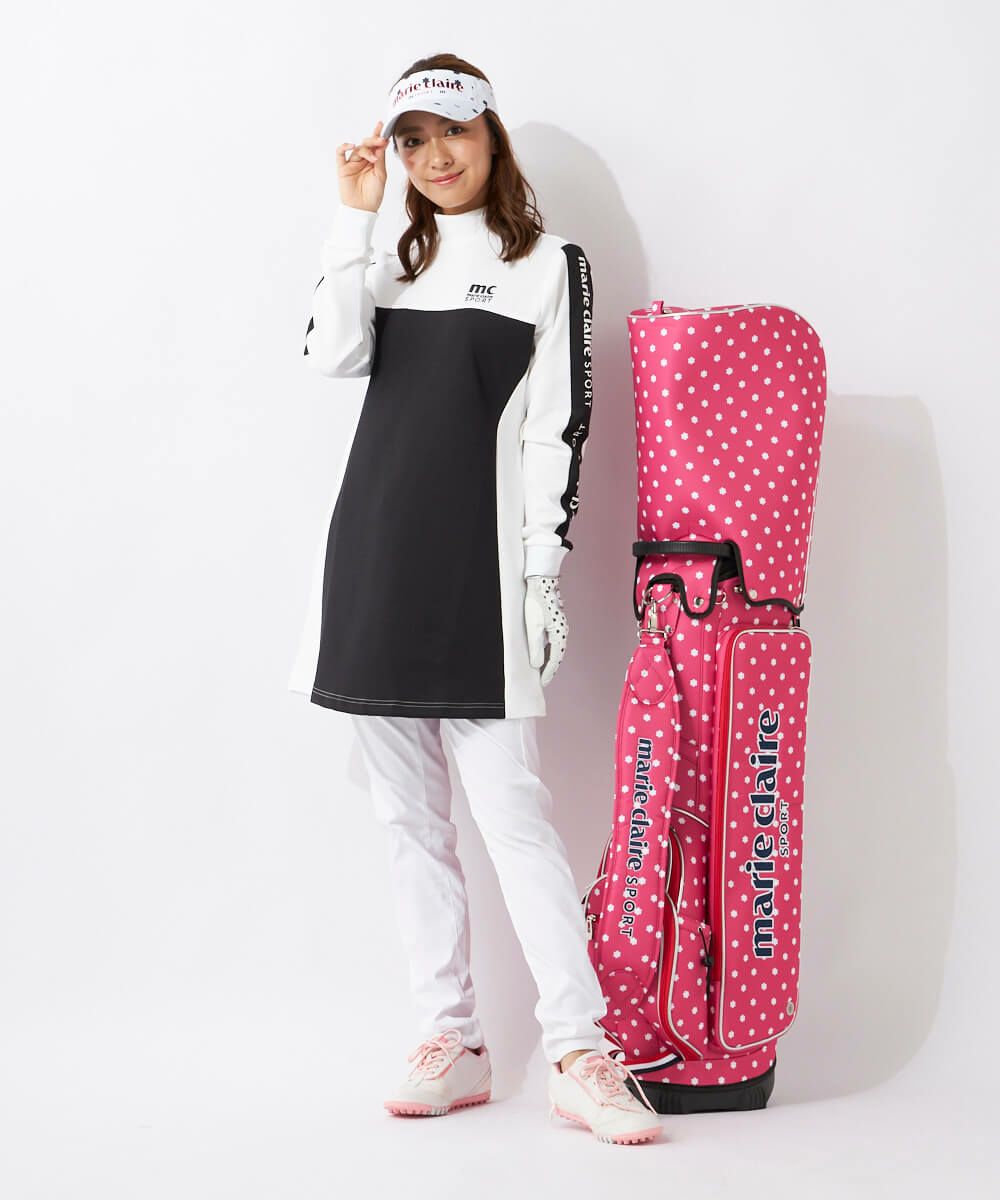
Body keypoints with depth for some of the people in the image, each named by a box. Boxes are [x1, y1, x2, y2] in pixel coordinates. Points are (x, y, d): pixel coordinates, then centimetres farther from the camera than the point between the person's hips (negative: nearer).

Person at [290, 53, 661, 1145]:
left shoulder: (548, 264, 5)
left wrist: (543, 571, -8)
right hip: (372, 560, 5)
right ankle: (451, 1043, 12)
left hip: (474, 562, -5)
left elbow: (556, 430, -2)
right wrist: (354, 214, -2)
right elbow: (332, 354, -3)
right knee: (409, 816, 5)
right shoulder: (390, 263, 18)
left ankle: (580, 1055, -8)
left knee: (510, 807, -11)